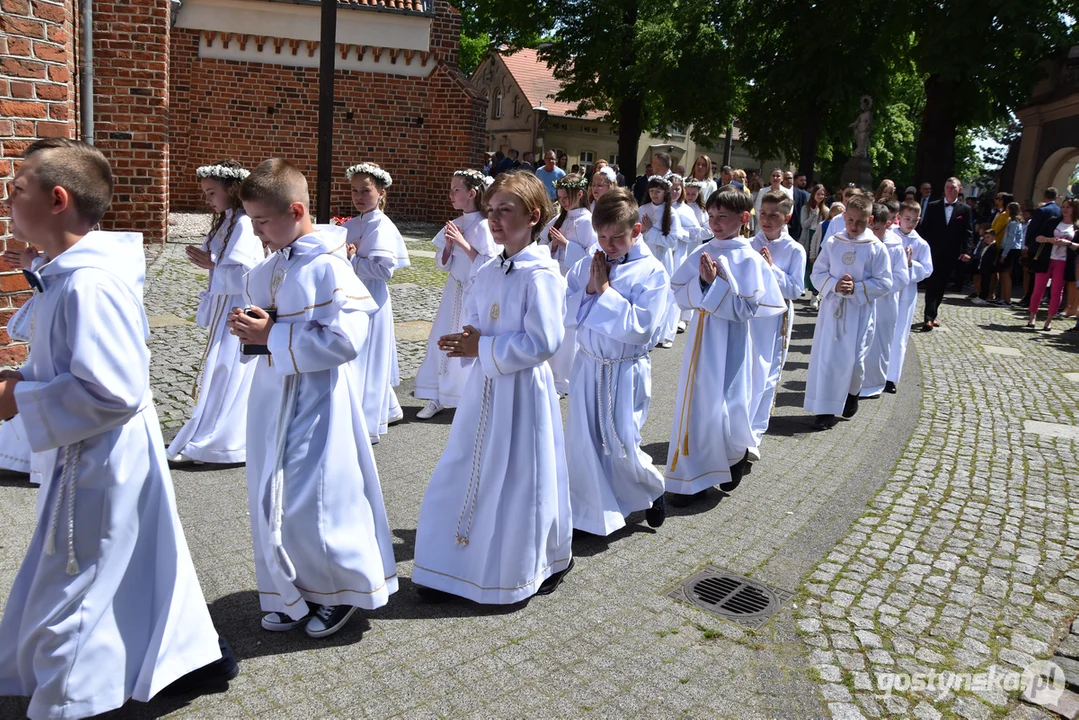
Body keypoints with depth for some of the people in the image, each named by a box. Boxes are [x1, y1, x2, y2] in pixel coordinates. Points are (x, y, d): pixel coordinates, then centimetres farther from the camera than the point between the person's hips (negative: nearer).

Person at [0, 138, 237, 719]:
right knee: (134, 570, 23)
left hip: (98, 468, -10)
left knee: (66, 608, 6)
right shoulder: (68, 273, 7)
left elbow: (110, 392, -31)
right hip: (91, 460, 10)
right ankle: (190, 655, 39)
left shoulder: (89, 284, -25)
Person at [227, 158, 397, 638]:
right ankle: (293, 595, 32)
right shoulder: (267, 270, 8)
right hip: (274, 400, 8)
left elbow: (345, 339, -24)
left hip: (317, 405, -8)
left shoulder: (328, 268, -17)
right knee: (272, 502, 14)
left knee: (311, 505, -2)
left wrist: (273, 335, -21)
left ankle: (342, 592, 23)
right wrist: (249, 326, -3)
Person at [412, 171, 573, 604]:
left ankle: (547, 563, 29)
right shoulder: (488, 272, 9)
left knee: (519, 480, 4)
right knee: (465, 474, 14)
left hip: (522, 389, -8)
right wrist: (469, 342, -8)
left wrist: (482, 348, -18)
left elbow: (543, 341, -22)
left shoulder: (541, 274, -16)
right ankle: (454, 568, 31)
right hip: (486, 384, 8)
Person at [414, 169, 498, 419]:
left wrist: (463, 243, -23)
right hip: (454, 290, 7)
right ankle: (437, 398, 20)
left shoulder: (483, 226, -13)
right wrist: (449, 244, -9)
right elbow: (442, 264, 9)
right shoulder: (455, 225, 7)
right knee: (441, 341, 9)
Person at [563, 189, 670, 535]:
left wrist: (605, 290, -19)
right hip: (588, 365, 4)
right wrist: (588, 289, -17)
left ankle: (652, 490, 32)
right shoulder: (586, 266, 2)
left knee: (621, 447, 0)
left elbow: (640, 327, -22)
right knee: (582, 441, 8)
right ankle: (592, 512, 27)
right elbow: (562, 312, -3)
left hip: (626, 370, -4)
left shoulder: (652, 273, -11)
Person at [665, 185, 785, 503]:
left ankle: (737, 453, 30)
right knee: (695, 405, 8)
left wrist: (718, 282, -20)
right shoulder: (701, 254, 4)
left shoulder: (750, 260, -9)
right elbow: (680, 295, 2)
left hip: (732, 342, -4)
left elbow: (747, 309, -15)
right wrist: (702, 281, -15)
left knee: (728, 411, -5)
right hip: (702, 338, 4)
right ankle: (693, 479, 24)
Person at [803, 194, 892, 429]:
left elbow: (884, 282, -5)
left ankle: (852, 393, 35)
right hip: (832, 307, 2)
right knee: (826, 358, 0)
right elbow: (818, 273, 3)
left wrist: (857, 288, -17)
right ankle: (826, 410, 8)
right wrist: (833, 285, -15)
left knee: (854, 359, 2)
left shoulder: (876, 248, -5)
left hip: (859, 311, -1)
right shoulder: (832, 243, 0)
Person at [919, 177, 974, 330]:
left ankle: (932, 315, 18)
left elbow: (968, 232, 1)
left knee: (941, 286, 9)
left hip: (951, 254, 2)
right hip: (933, 252, -2)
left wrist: (966, 251, -10)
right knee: (932, 284, -9)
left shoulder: (965, 209, 5)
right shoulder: (933, 206, 3)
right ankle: (929, 317, -13)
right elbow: (924, 228, 3)